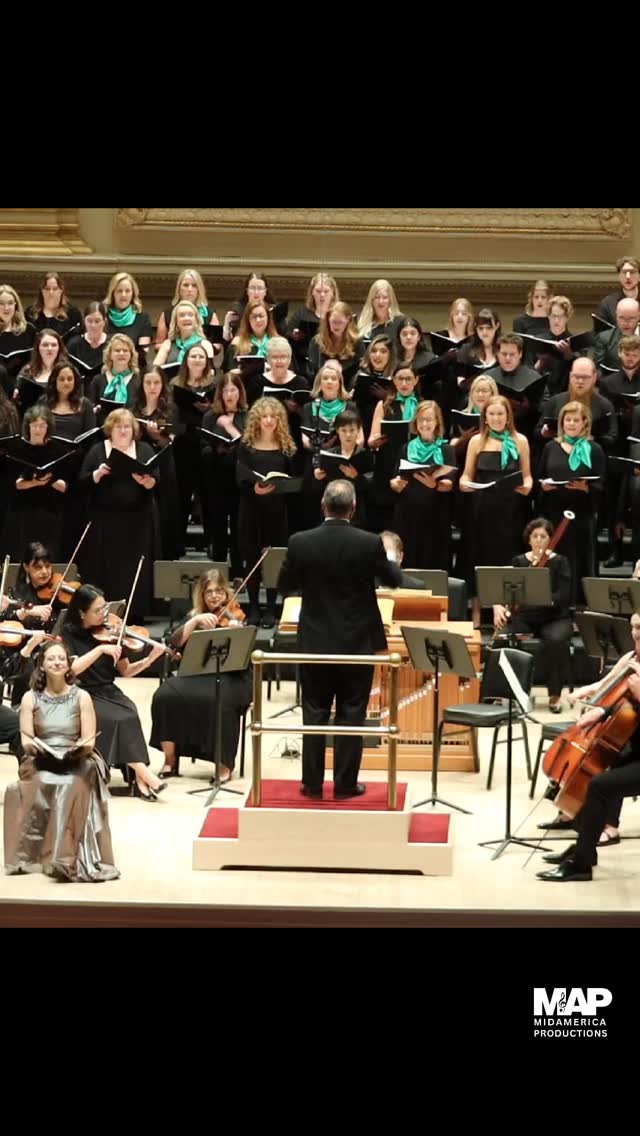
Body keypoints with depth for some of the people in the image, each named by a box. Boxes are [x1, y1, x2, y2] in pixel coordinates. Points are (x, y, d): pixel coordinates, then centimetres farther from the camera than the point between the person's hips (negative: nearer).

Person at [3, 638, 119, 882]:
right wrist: (32, 745, -23)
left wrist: (82, 747, -24)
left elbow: (89, 740, -1)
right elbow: (25, 739, 0)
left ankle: (67, 859, -35)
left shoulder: (81, 697, 3)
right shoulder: (30, 698, 6)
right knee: (40, 787, -34)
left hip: (77, 763, -1)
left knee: (71, 787, -35)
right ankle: (34, 854, -26)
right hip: (41, 762, 1)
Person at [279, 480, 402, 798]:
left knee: (314, 715, 10)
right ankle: (345, 784, 11)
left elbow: (285, 587, 4)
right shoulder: (370, 543, -12)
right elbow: (394, 581, 4)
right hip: (357, 642, -1)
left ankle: (312, 783, 14)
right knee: (351, 716, 7)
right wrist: (390, 559, 25)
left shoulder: (300, 543, -9)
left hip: (315, 642, 1)